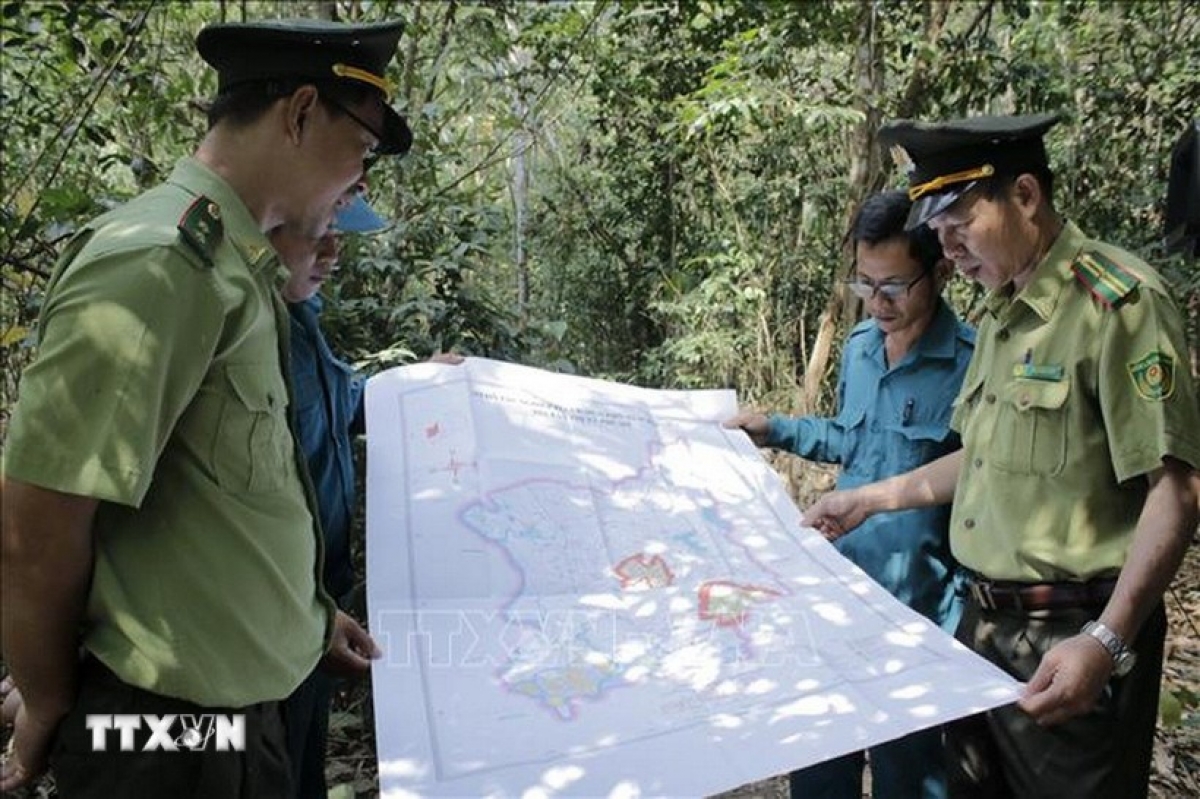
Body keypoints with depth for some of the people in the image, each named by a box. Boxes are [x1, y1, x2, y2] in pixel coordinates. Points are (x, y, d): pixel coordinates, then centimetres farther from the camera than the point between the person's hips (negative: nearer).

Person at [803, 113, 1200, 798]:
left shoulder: (1118, 299, -15)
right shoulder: (1002, 313, 13)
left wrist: (1107, 641, -27)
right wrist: (871, 499, 19)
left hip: (1075, 644, -8)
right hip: (986, 624, 8)